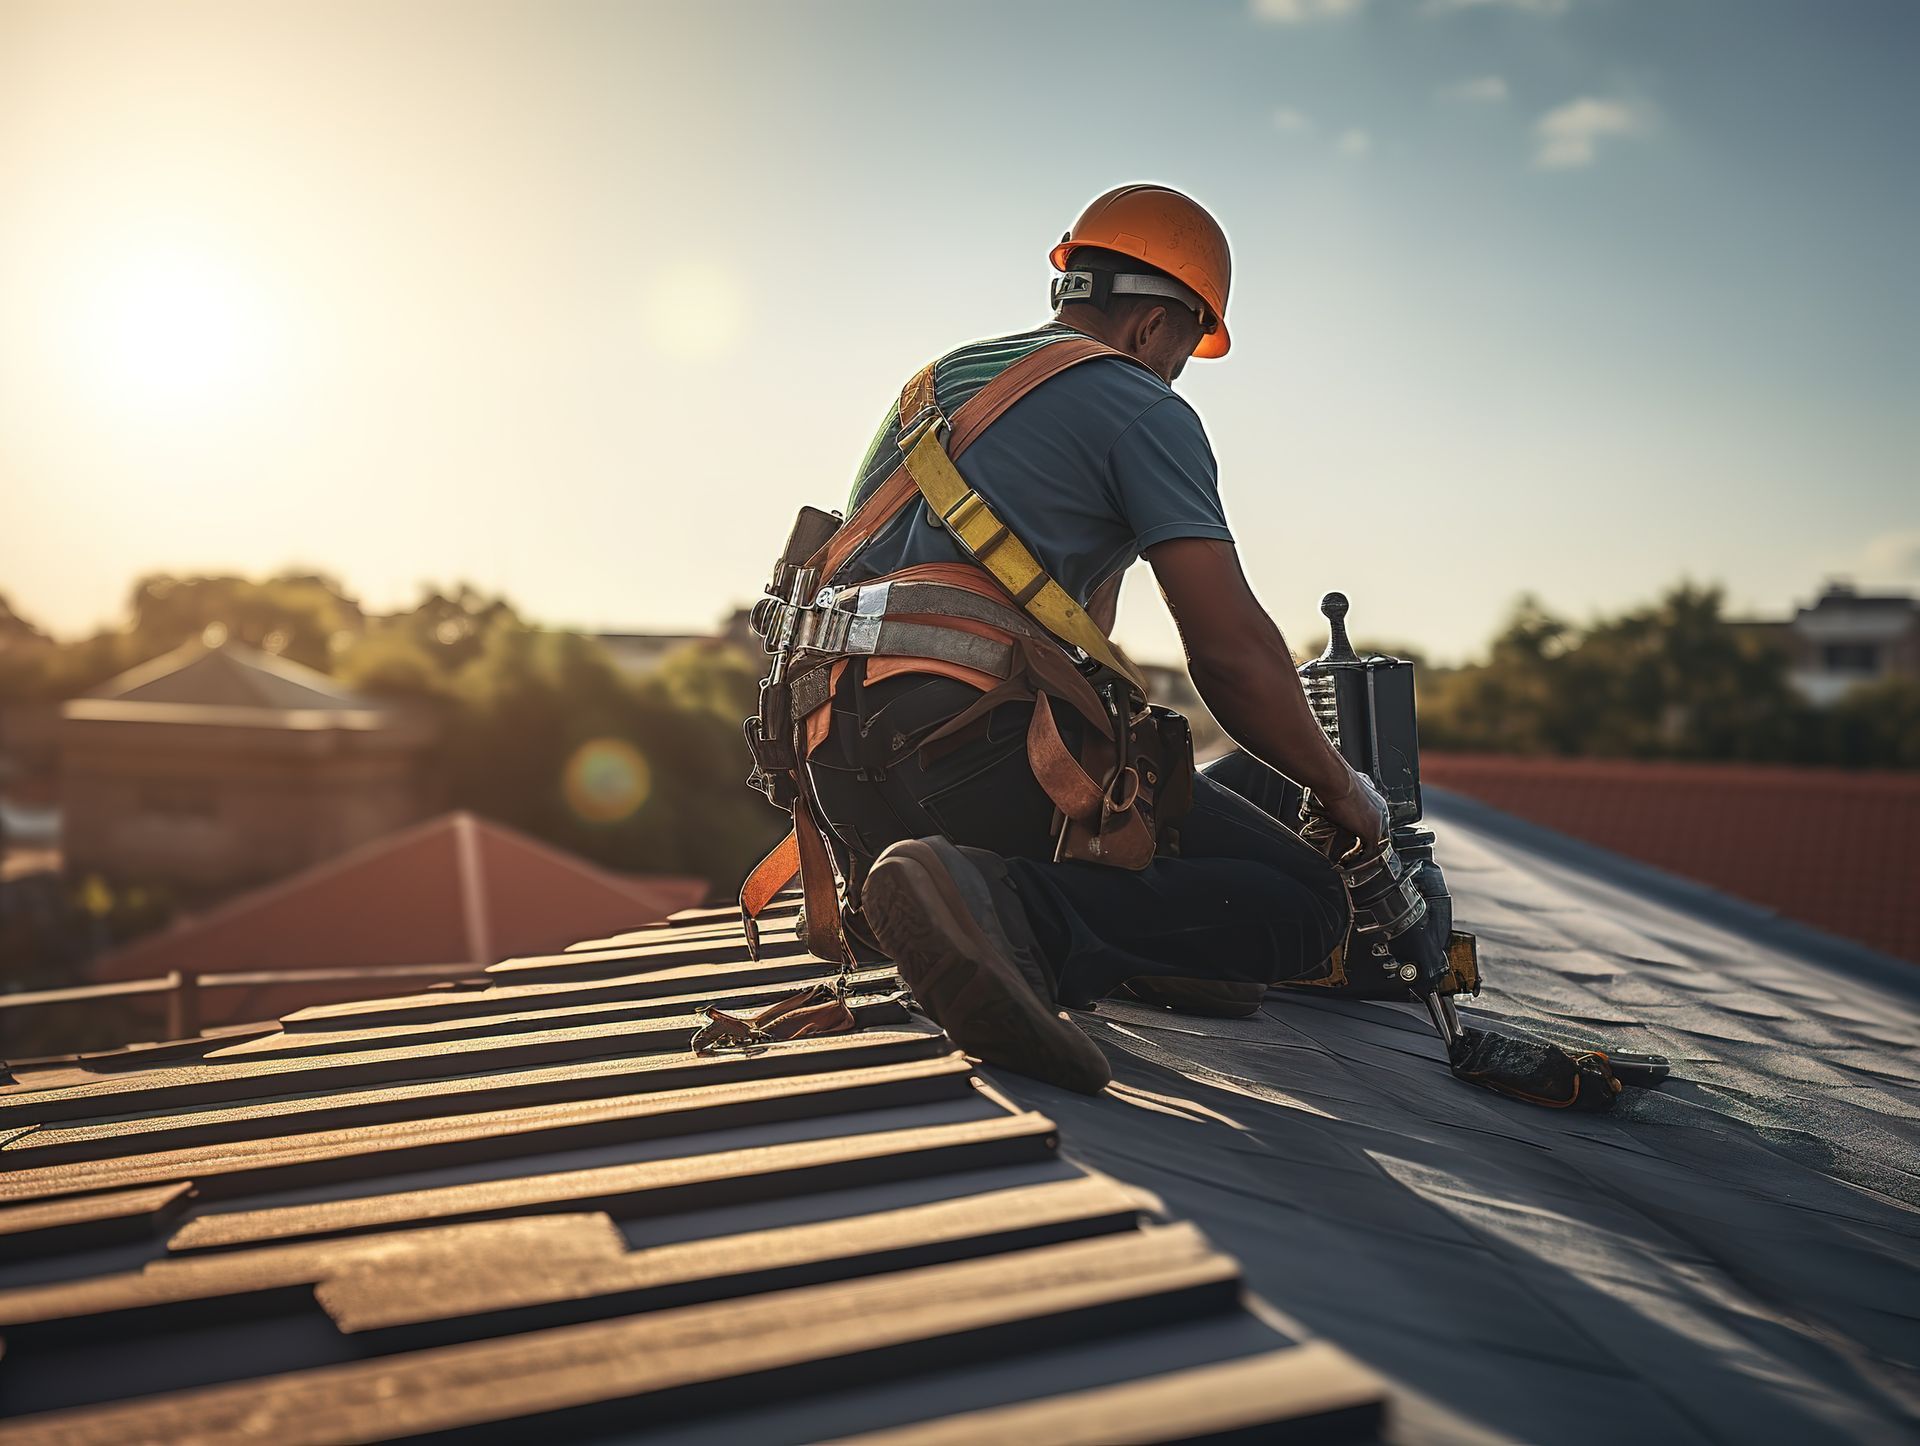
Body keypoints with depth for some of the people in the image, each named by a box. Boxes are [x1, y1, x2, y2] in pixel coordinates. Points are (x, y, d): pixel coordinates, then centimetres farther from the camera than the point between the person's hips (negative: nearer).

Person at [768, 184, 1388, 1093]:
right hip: (978, 742, -9)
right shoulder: (1140, 408, 3)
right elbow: (1231, 650, -4)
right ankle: (1004, 910, -26)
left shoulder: (939, 380, 28)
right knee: (1306, 905, -8)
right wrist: (1339, 788, 12)